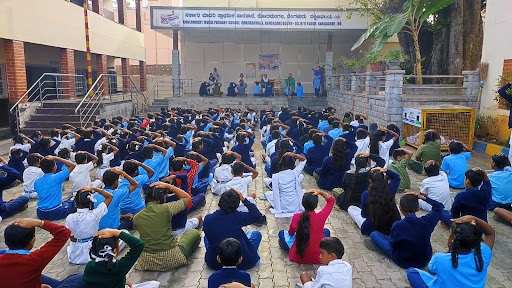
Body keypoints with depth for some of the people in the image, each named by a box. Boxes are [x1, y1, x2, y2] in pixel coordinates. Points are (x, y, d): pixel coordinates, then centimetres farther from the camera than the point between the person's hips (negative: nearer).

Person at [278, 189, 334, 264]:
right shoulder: (321, 217, -19)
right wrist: (320, 192, -16)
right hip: (317, 258, 0)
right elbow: (331, 200, -2)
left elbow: (290, 233, 6)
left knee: (282, 233, 21)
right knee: (326, 231, 26)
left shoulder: (296, 217, -15)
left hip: (297, 257, 0)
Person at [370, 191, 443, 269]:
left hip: (403, 262, -3)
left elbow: (393, 245, -11)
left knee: (374, 234, 7)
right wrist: (422, 197, -11)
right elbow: (439, 206, -2)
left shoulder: (397, 226, -28)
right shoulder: (426, 222, -21)